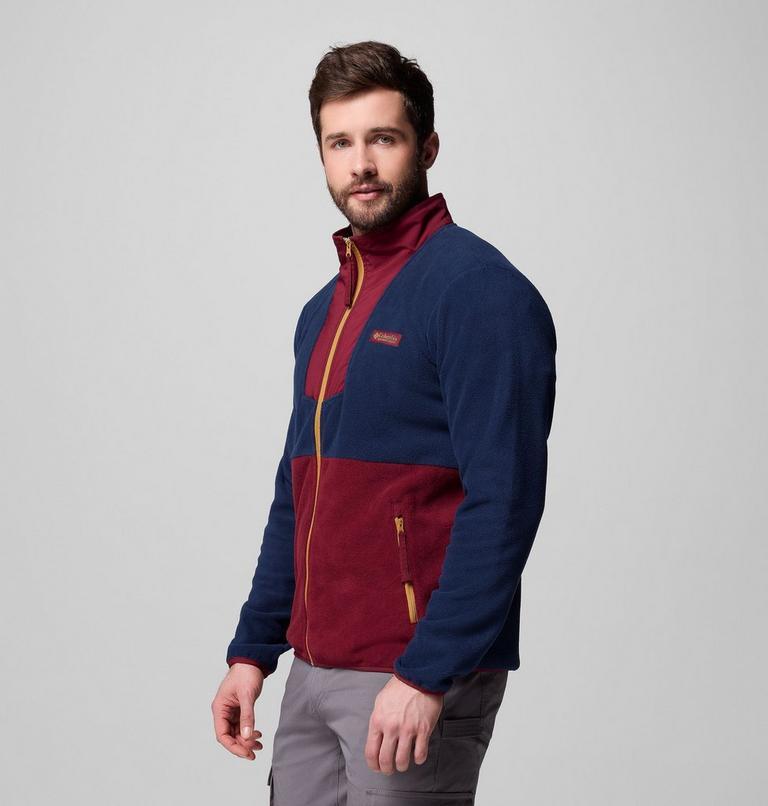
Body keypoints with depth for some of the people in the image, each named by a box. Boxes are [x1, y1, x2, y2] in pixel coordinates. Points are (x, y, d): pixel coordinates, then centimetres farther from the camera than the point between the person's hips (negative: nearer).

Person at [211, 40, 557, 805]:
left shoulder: (481, 290, -12)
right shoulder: (323, 310, 14)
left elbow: (503, 501, -19)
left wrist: (426, 675, -22)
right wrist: (251, 651, 15)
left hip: (418, 681, -7)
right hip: (314, 671, 8)